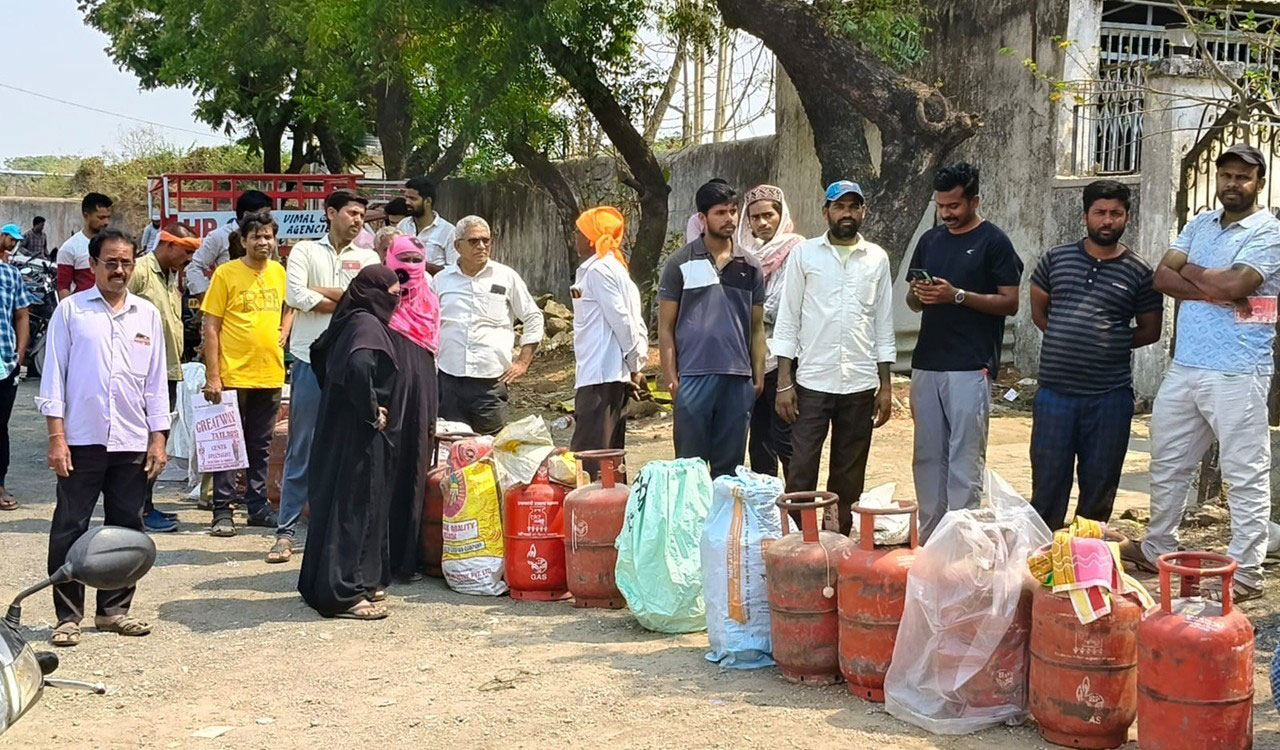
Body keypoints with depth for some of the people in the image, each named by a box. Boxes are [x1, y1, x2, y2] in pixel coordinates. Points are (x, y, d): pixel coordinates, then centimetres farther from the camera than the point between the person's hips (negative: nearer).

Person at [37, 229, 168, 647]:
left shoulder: (147, 315, 9)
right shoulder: (71, 311, 1)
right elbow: (53, 377, -1)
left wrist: (158, 438, 7)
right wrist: (57, 438, -7)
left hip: (132, 443, 3)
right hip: (82, 440, -3)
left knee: (126, 528, 9)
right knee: (70, 529, 0)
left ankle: (114, 609, 21)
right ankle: (68, 616, 9)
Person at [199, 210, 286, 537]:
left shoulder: (279, 272, 8)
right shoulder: (226, 273, -6)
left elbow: (288, 309, 26)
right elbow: (210, 327, -7)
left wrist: (282, 336, 7)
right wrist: (212, 375, -12)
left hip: (270, 375, 5)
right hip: (234, 375, -5)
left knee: (260, 447, 13)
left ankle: (257, 506, 22)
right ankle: (222, 512, 8)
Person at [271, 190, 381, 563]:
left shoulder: (367, 258, 12)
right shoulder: (305, 251, 6)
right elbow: (294, 295, -11)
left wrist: (320, 291, -8)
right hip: (311, 362, -2)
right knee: (301, 450, 1)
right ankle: (286, 531, 7)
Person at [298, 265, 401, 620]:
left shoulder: (351, 321, 11)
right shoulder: (367, 324, -17)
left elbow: (319, 352, 25)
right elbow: (358, 366, -35)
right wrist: (372, 412, -23)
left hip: (340, 424, 10)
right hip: (359, 432, -10)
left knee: (343, 502, 15)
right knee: (354, 504, -4)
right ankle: (344, 593, 2)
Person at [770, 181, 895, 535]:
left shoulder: (877, 259, 8)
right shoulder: (804, 254, 2)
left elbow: (884, 325, 10)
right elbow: (787, 322, 1)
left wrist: (886, 386, 5)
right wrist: (784, 383, -6)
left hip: (860, 385, 2)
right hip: (812, 382, -2)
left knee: (849, 478, 8)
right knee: (801, 470, -3)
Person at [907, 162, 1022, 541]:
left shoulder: (994, 242, -2)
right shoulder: (930, 241, 15)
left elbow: (1010, 303, -6)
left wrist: (957, 295, -17)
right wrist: (919, 295, -4)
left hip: (970, 368, -6)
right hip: (927, 364, 6)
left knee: (965, 460, -5)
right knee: (927, 457, 9)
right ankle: (929, 538, 16)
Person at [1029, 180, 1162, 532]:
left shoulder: (1138, 272, 3)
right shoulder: (1057, 258, 6)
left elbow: (1150, 330, 9)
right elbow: (1038, 310, 15)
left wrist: (1111, 343, -2)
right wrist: (1067, 341, 4)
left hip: (1110, 397, 0)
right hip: (1055, 391, 1)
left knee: (1099, 488, 8)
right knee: (1047, 482, 5)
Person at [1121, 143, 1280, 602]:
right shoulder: (1200, 225, 14)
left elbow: (1233, 283, -21)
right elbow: (1162, 277, 3)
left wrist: (1188, 270, -5)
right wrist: (1214, 291, -12)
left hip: (1236, 375, -7)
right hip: (1184, 368, 7)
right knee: (1167, 464, 17)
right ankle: (1157, 548, 32)